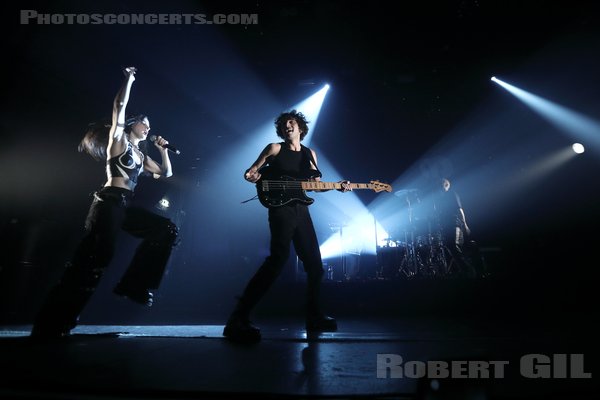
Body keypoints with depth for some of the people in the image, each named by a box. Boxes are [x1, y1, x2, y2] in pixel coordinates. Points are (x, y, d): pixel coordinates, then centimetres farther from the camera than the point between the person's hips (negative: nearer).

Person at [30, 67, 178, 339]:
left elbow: (166, 173, 29)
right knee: (95, 258, -20)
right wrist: (129, 79, 5)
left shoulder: (141, 156, 25)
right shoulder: (118, 139, 7)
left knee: (166, 230, 4)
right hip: (109, 203, -8)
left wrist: (162, 149, 24)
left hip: (124, 207, 8)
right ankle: (51, 326, -17)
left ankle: (134, 286, 2)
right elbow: (119, 106, -5)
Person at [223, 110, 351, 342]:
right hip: (281, 209, -6)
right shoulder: (275, 148, 4)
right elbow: (249, 173, 5)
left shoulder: (310, 154, 18)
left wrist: (338, 186, 2)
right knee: (279, 258, -24)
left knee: (314, 264, 7)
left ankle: (314, 317, 23)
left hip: (301, 210, 7)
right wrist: (255, 177, -18)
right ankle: (239, 319, -26)